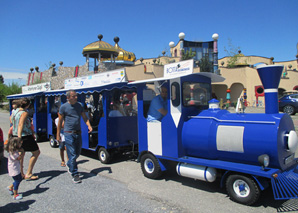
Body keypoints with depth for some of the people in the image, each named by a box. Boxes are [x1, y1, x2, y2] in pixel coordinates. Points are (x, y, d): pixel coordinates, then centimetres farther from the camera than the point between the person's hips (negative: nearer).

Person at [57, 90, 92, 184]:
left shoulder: (79, 105, 8)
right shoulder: (63, 107, -4)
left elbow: (84, 117, 11)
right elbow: (60, 121, 1)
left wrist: (89, 125, -7)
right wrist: (58, 134, 2)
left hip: (78, 133, 5)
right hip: (69, 134, -5)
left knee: (77, 153, 16)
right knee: (72, 155, -5)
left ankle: (69, 164, 43)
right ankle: (75, 174, 5)